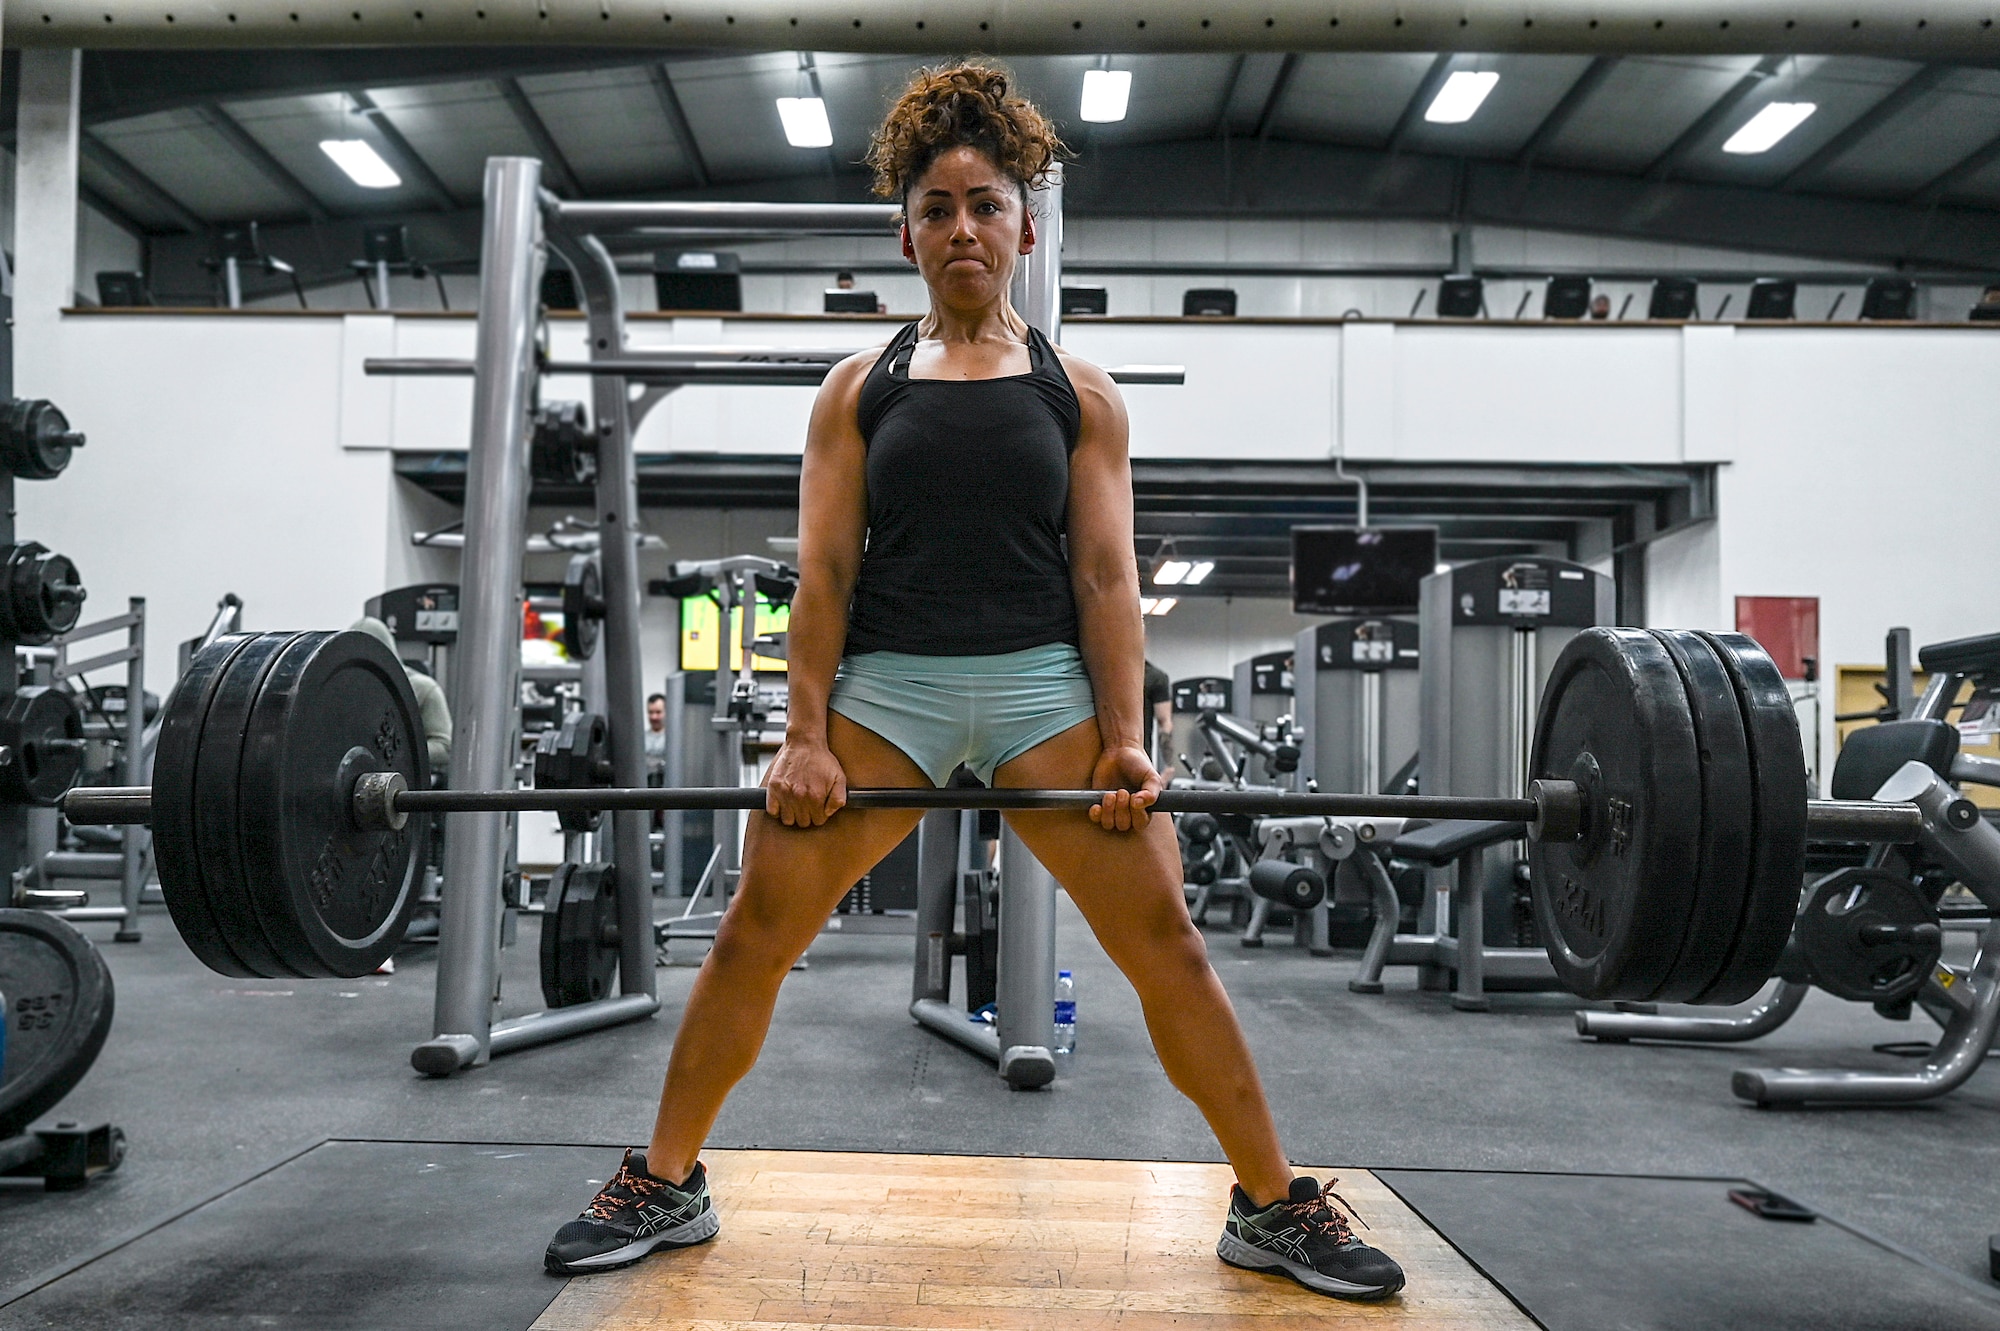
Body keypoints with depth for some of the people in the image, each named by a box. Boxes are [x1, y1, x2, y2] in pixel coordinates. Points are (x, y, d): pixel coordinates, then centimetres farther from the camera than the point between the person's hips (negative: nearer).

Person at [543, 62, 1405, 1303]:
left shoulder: (1079, 391, 10)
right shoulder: (862, 387, 11)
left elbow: (1105, 572, 3)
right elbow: (825, 570, 4)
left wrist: (1125, 736, -7)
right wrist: (806, 733, -6)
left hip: (1044, 681, 0)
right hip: (887, 681, 1)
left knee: (1165, 938, -4)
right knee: (753, 932, -1)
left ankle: (1276, 1205, 12)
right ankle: (665, 1185, 18)